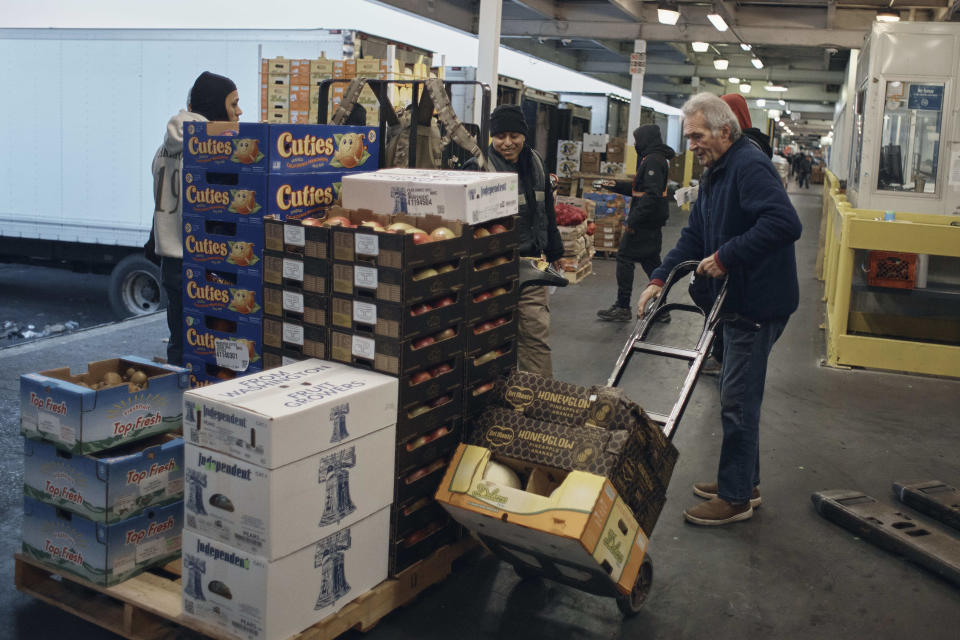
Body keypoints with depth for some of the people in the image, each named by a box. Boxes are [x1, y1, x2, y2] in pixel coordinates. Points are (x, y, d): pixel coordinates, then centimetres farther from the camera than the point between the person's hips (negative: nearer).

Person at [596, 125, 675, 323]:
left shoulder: (653, 160, -16)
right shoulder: (656, 158, 17)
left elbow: (652, 194, -25)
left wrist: (633, 220, -24)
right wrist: (616, 185, 25)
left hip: (644, 222, -10)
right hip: (653, 223, 10)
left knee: (625, 257, -4)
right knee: (650, 261, 13)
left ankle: (622, 308, -1)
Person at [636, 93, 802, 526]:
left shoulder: (749, 166, -19)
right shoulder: (715, 174, 14)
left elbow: (785, 224, -32)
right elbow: (694, 236, 16)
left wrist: (726, 256, -27)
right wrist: (660, 278, 4)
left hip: (760, 303, -10)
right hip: (739, 300, 11)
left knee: (737, 400, -3)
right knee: (737, 394, 18)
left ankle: (734, 498, 9)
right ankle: (744, 481, 31)